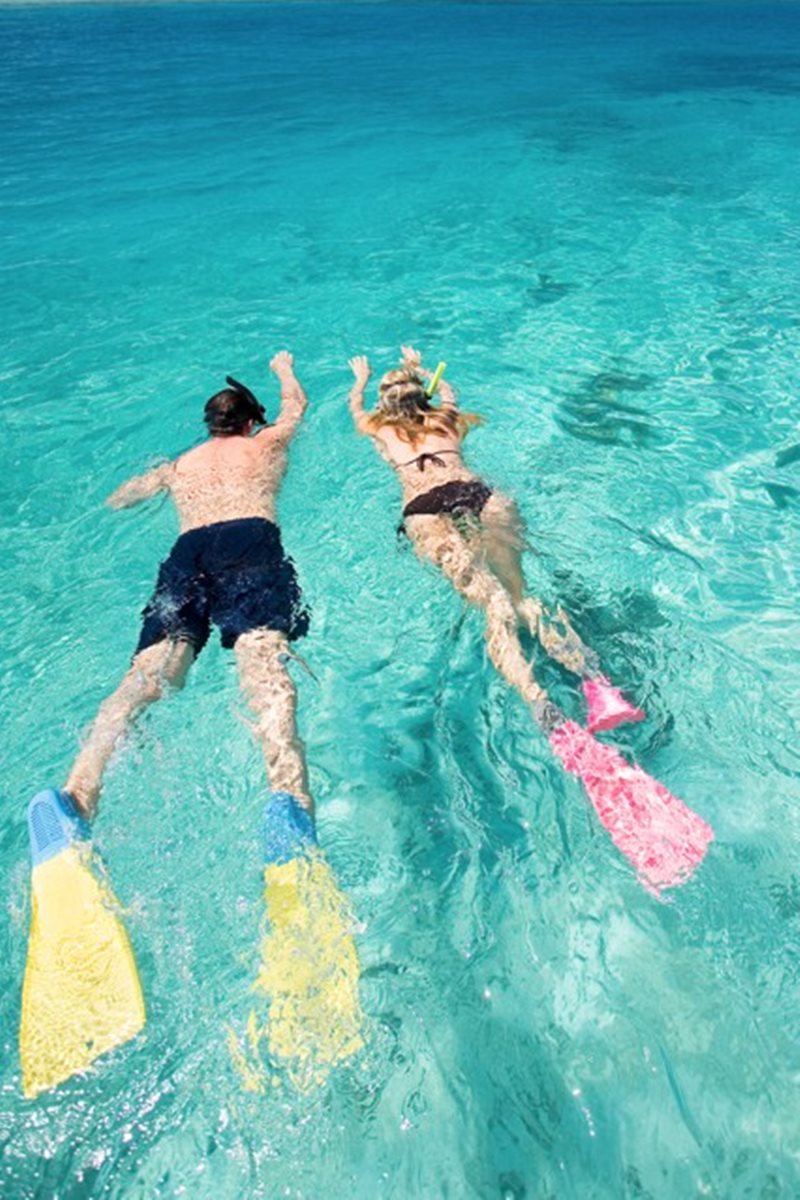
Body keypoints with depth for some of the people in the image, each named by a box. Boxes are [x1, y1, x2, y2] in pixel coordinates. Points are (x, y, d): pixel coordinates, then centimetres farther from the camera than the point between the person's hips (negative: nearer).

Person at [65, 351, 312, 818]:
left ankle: (80, 787, -39)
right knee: (264, 654, -28)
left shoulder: (179, 465, 37)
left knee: (151, 667, -14)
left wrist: (156, 474, 70)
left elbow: (117, 501, 52)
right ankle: (292, 801, -52)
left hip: (187, 549, 3)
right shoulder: (268, 442, 34)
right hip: (251, 537, -2)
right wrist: (285, 367, 77)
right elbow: (297, 403, 57)